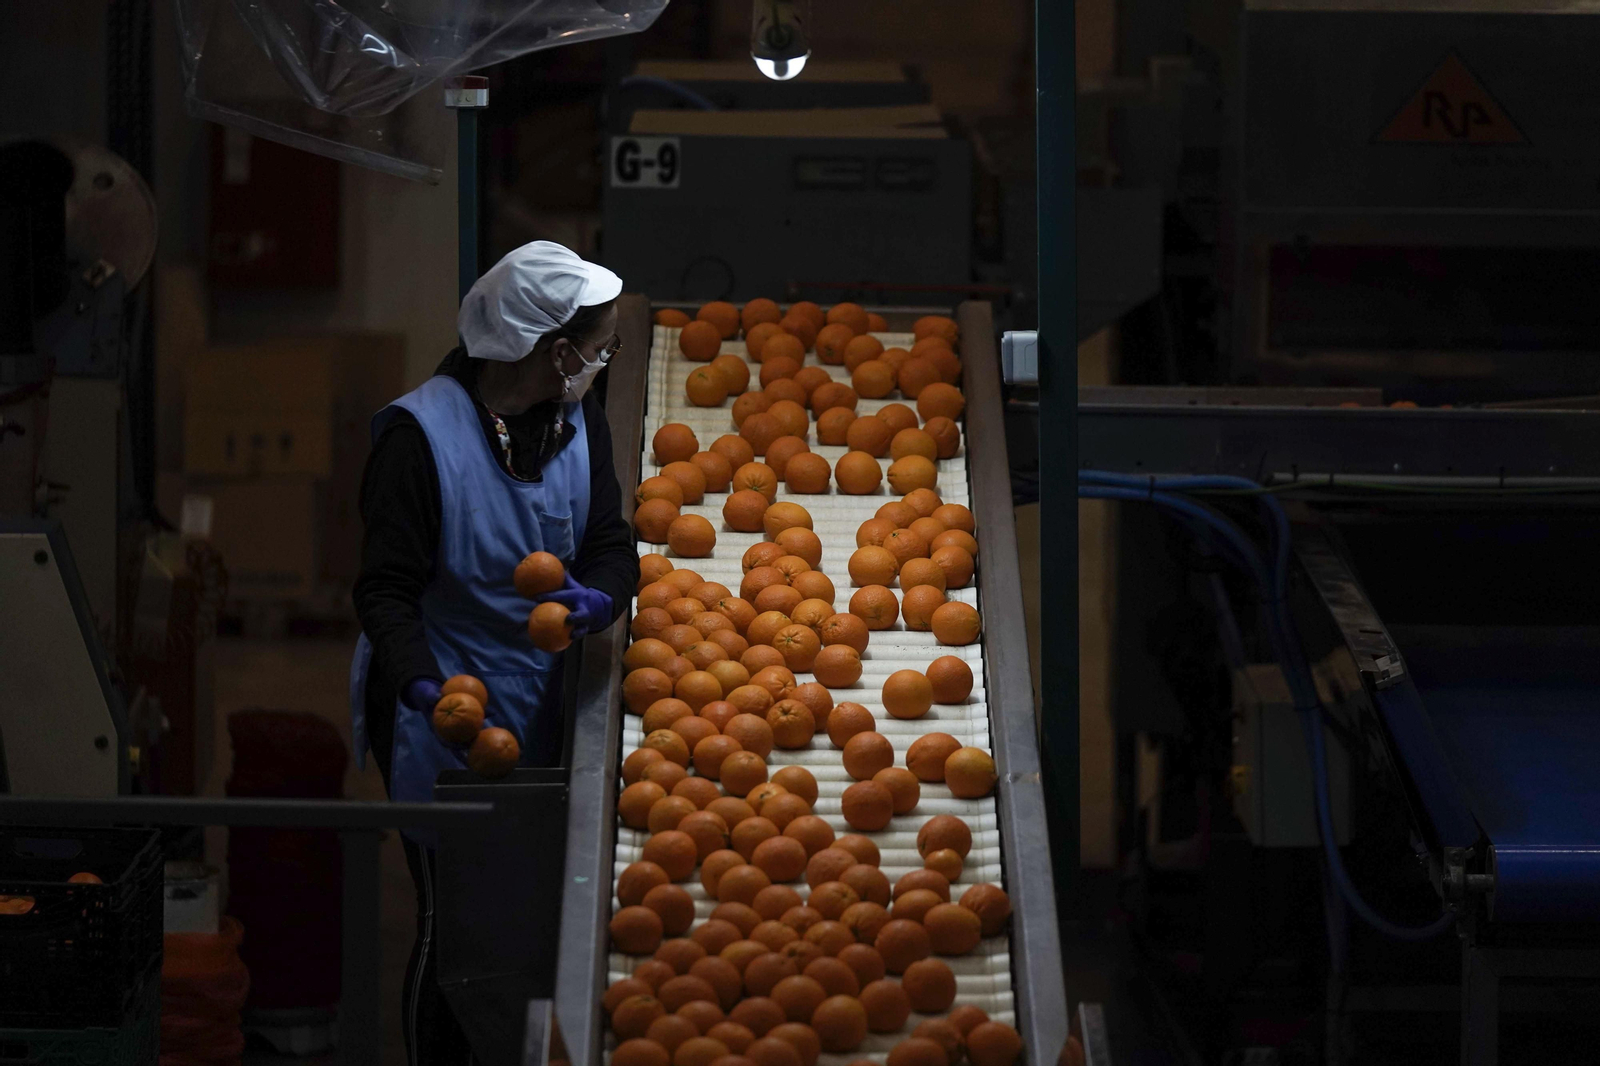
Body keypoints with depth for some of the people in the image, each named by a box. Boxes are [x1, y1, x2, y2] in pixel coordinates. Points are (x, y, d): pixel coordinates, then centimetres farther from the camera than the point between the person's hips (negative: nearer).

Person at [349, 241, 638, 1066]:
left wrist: (599, 598, -18)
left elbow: (610, 543, 6)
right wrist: (421, 683, -34)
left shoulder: (576, 419, 1)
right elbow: (386, 589, -17)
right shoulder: (421, 433, -19)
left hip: (540, 715, 6)